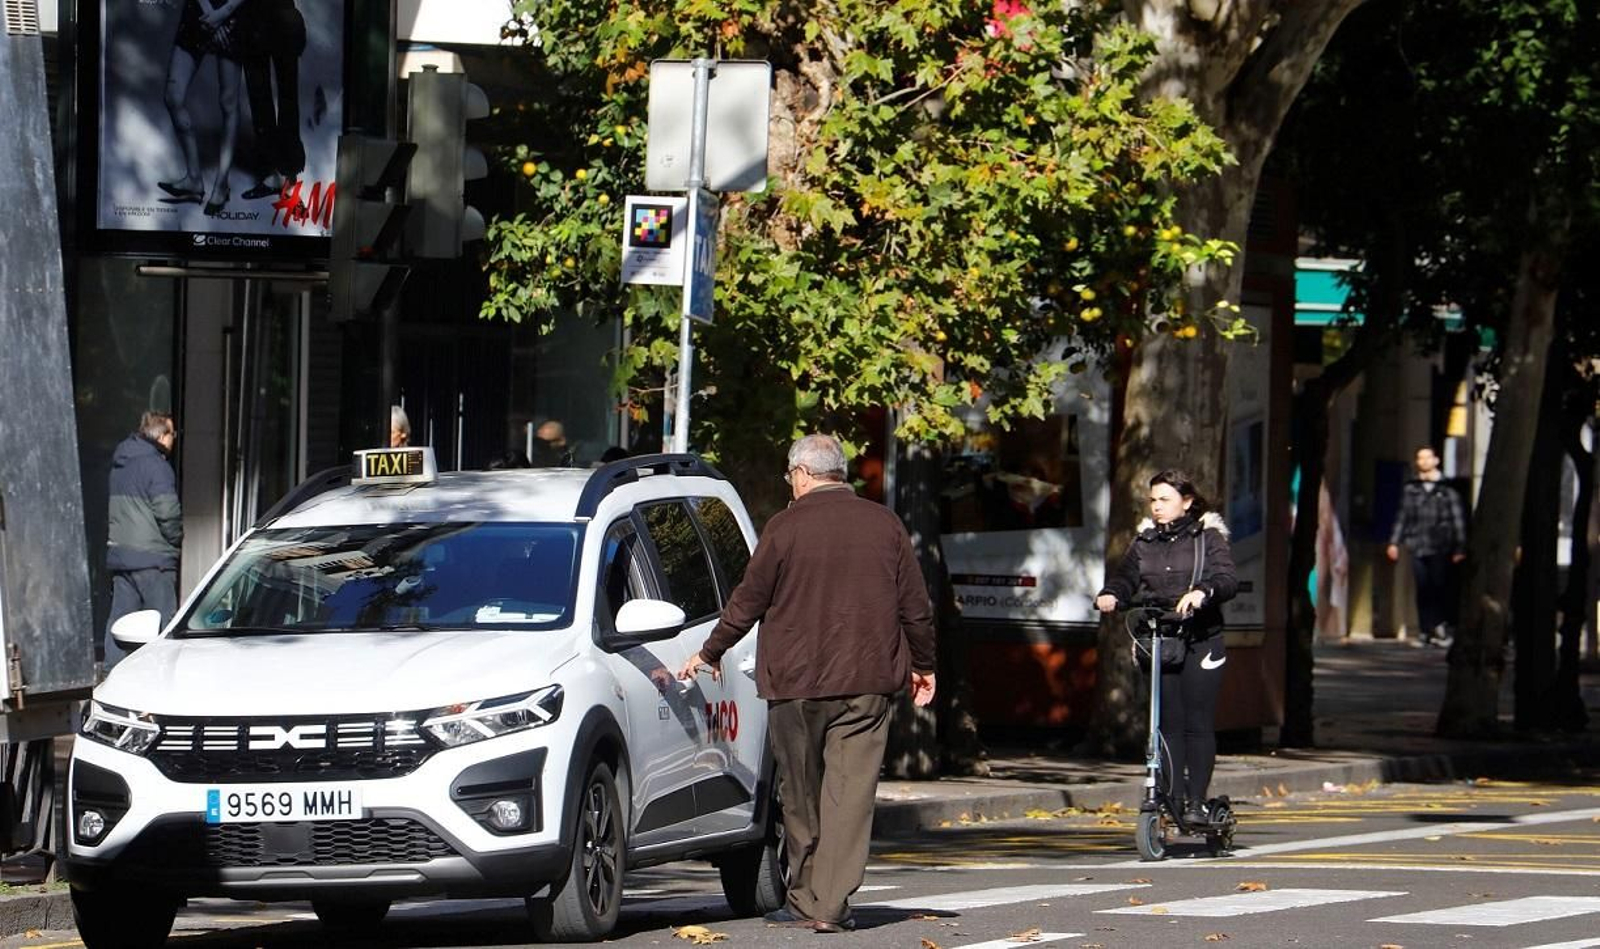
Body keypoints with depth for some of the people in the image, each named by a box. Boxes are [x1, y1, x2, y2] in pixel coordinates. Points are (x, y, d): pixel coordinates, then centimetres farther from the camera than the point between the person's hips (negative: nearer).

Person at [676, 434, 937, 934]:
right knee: (849, 792, -2)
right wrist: (922, 665, 22)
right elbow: (916, 605, 8)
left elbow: (748, 601, 1)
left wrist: (710, 653, 16)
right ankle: (832, 903, -9)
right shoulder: (884, 525, 5)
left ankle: (804, 898, 15)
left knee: (801, 795, 10)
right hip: (867, 681, 2)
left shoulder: (786, 526, -4)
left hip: (795, 683, -2)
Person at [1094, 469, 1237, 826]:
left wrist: (1202, 592, -32)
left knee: (1198, 724, -5)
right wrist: (1111, 595, -17)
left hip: (1200, 640, -3)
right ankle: (1173, 799, 5)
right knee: (1168, 724, 2)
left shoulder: (1208, 538, 3)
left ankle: (1197, 801, -1)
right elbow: (1125, 577, 7)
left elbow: (1227, 579, -11)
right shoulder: (1144, 542, 16)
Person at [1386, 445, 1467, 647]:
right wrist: (1394, 542, 6)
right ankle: (1426, 631, 6)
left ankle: (1442, 629, 1)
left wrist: (1460, 548, -2)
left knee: (1440, 588, -6)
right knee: (1422, 591, 2)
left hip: (1440, 548, -3)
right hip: (1418, 547, 3)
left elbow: (1458, 520, 2)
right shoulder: (1411, 489, 11)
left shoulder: (1446, 490, 2)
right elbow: (1402, 517, 14)